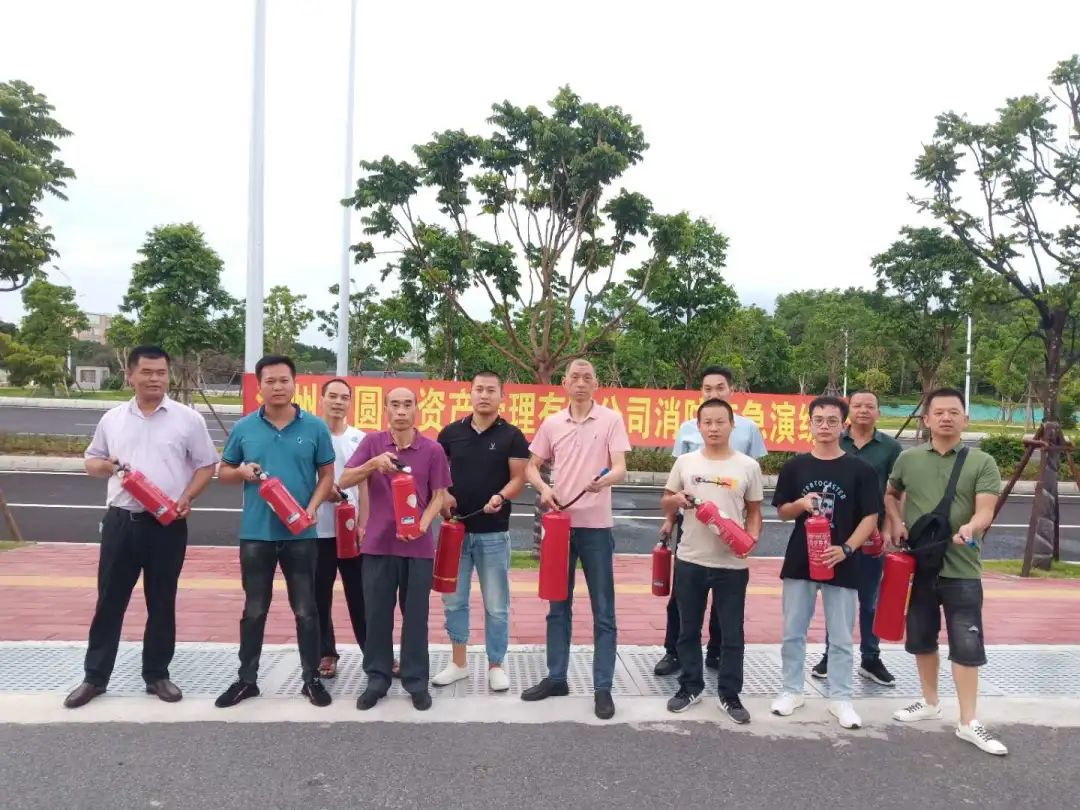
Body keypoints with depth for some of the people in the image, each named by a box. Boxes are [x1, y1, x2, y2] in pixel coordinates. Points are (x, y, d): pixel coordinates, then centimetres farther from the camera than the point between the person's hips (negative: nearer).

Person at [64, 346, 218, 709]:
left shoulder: (188, 418, -1)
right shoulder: (112, 419, 8)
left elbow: (206, 465, 1)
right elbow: (91, 460, 16)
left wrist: (187, 498, -13)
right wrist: (106, 466, -7)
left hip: (168, 524, -2)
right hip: (120, 521, 2)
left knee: (162, 602, 8)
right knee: (109, 600, 8)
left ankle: (157, 674, 21)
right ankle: (95, 676, 21)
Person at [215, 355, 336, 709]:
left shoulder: (315, 427, -1)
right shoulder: (243, 428, 2)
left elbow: (327, 475, 3)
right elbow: (223, 472, 12)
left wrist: (312, 507, -13)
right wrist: (242, 472, -11)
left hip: (301, 534, -1)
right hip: (256, 533, 1)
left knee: (306, 610, 8)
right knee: (254, 610, 13)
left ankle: (312, 679, 21)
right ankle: (246, 679, 27)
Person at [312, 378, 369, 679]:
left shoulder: (359, 438, 5)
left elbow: (364, 485, 7)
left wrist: (363, 525, 0)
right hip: (318, 529, -1)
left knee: (360, 594, 7)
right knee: (320, 596, 8)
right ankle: (326, 653, 21)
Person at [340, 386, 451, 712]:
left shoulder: (433, 449, -2)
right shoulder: (372, 442, 0)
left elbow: (439, 495, 1)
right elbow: (344, 481, -4)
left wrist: (424, 522, -17)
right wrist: (373, 464, -22)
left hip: (419, 545, -1)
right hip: (378, 543, 1)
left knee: (415, 615, 7)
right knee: (377, 614, 9)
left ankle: (417, 682, 20)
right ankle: (377, 679, 24)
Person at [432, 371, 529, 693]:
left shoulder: (512, 436, -3)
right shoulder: (451, 432, 4)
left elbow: (519, 478, -5)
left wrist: (501, 496, -24)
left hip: (494, 533, -2)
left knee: (496, 604, 7)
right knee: (454, 599, 11)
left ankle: (496, 665, 21)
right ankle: (458, 662, 26)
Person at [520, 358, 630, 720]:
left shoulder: (611, 420, -4)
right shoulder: (551, 423, 6)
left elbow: (620, 468, -12)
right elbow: (532, 467, 11)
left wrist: (604, 480, -34)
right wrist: (544, 488, -10)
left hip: (596, 526, -3)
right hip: (560, 523, 3)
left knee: (603, 611, 3)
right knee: (558, 606, 14)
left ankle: (602, 688, 14)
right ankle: (556, 677, 27)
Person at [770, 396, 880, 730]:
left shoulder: (859, 469, -2)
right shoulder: (795, 466, 3)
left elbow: (871, 516, -3)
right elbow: (782, 511, 8)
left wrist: (846, 548, -16)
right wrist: (801, 504, -14)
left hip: (841, 564, -1)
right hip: (799, 562, 2)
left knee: (841, 637, 8)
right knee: (793, 632, 9)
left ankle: (840, 698, 22)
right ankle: (791, 690, 24)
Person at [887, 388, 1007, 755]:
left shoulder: (982, 463, -3)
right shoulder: (908, 458, 4)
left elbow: (986, 510, -14)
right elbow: (890, 495, 19)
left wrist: (971, 527, -35)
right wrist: (897, 522, 1)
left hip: (961, 569, -3)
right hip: (917, 565, 3)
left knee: (967, 645, 1)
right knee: (922, 639, 15)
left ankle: (969, 723, 13)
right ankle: (930, 702, 34)